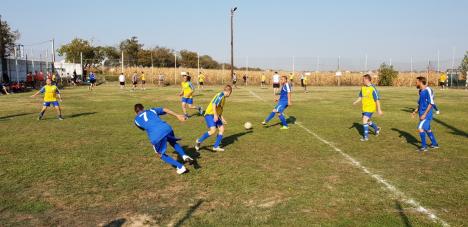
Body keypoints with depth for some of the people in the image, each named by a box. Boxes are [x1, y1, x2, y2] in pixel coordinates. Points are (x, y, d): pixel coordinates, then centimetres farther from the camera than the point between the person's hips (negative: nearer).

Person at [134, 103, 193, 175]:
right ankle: (184, 156, 11)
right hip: (166, 128, 3)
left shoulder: (137, 119, 24)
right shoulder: (151, 110, 28)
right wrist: (177, 116, 10)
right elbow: (165, 110, 15)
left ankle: (180, 167, 11)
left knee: (162, 155, 21)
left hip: (156, 136, -3)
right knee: (173, 142, 34)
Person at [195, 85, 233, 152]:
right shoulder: (220, 95, -13)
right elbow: (214, 104, -25)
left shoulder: (223, 97, 18)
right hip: (209, 114, -10)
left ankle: (216, 146, 8)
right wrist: (215, 115, -28)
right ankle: (199, 141, -3)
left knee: (222, 129, 3)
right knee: (213, 130, -21)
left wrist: (222, 118, 22)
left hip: (215, 115, 10)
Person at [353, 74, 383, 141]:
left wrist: (379, 110, -12)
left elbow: (377, 100, -14)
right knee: (366, 121, 19)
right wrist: (355, 102, -5)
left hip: (370, 107, -8)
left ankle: (366, 136, -6)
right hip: (364, 107, 8)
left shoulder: (373, 88, -18)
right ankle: (376, 128, 44)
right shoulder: (363, 87, 3)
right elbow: (360, 97, 14)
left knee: (365, 120, -16)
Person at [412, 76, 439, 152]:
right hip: (422, 114, 9)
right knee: (427, 129, 17)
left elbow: (431, 103, -19)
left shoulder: (427, 91, -17)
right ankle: (434, 144, 31)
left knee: (420, 128, -15)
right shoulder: (420, 91, 10)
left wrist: (424, 114, -21)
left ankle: (424, 146, -8)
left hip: (426, 114, -9)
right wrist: (415, 111, 12)